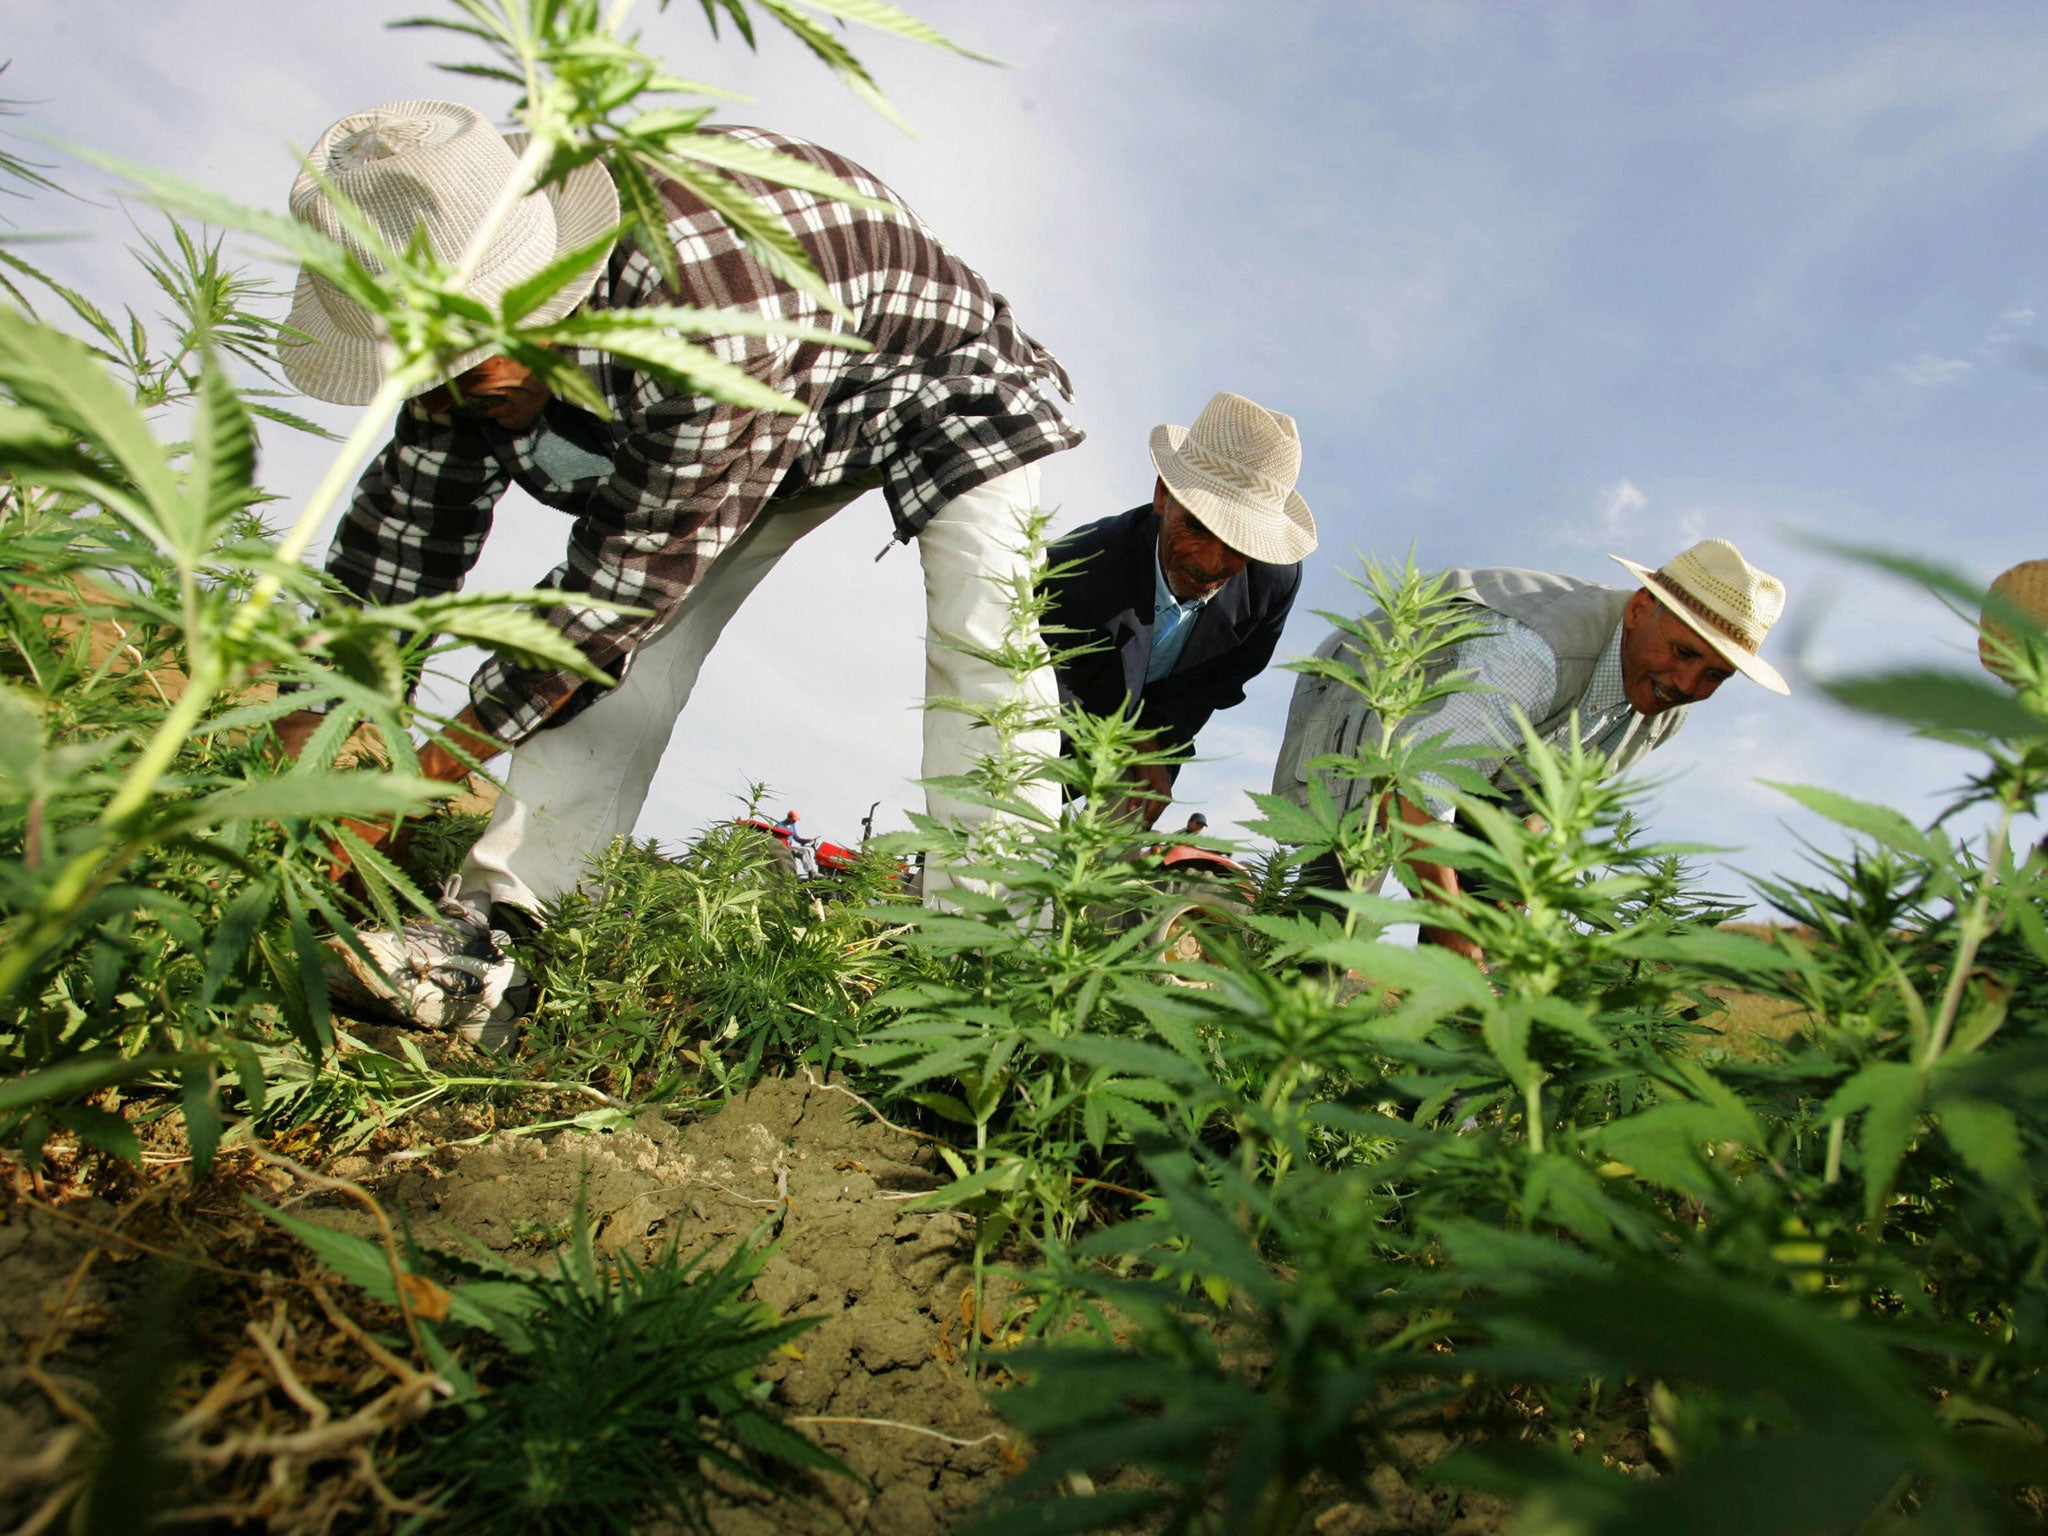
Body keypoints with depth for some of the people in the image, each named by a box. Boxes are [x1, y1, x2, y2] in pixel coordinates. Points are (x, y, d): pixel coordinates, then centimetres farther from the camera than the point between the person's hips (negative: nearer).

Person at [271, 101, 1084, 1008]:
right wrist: (302, 741, -9)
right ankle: (493, 921, -5)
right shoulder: (473, 288, -21)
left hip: (935, 383, -5)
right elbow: (414, 510, -11)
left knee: (982, 646, -26)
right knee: (635, 643, -9)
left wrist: (422, 777, -25)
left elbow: (616, 591, -36)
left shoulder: (706, 325, -45)